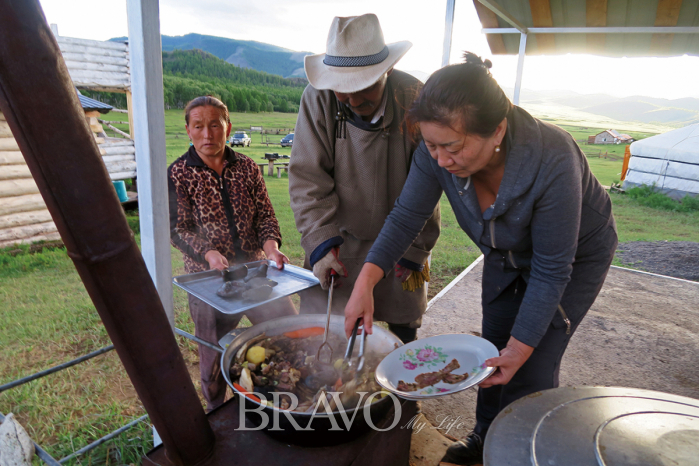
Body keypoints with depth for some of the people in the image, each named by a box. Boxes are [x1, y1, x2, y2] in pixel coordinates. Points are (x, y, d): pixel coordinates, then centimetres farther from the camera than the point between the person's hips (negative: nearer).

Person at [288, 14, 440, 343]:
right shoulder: (317, 100, -15)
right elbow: (307, 179, -13)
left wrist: (415, 250, -9)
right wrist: (321, 243, -21)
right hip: (341, 239, 0)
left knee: (405, 331, 15)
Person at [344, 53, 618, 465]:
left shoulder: (552, 162, -41)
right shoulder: (438, 152, -28)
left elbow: (552, 270, -31)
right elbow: (406, 217, -22)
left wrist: (521, 347, -27)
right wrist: (366, 281, -36)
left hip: (577, 256, -4)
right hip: (507, 254, 5)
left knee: (532, 368, -3)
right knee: (493, 350, 15)